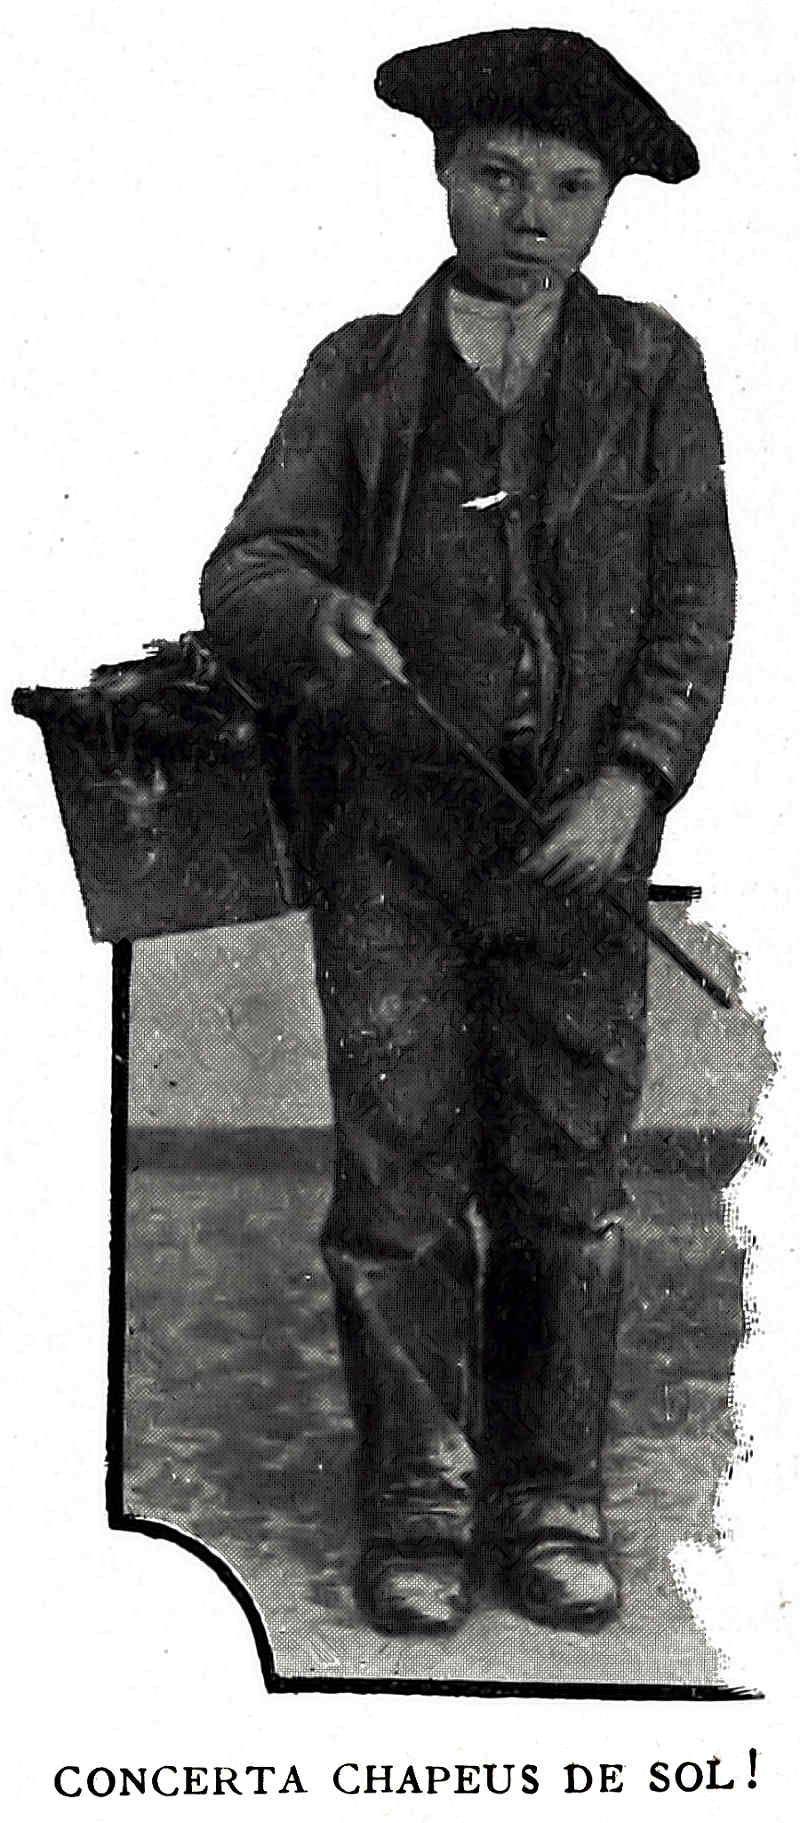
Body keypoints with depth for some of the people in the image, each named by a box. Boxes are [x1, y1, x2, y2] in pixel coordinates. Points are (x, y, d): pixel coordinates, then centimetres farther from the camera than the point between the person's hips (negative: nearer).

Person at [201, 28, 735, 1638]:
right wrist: (318, 615, -27)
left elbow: (690, 603, -1)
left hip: (574, 843, 0)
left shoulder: (651, 370, 4)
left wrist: (633, 783, -15)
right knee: (399, 1179, -2)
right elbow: (245, 580, -4)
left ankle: (548, 1510, 13)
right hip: (391, 841, 0)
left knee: (563, 1187, 2)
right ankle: (417, 1512, 8)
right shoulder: (358, 375, 5)